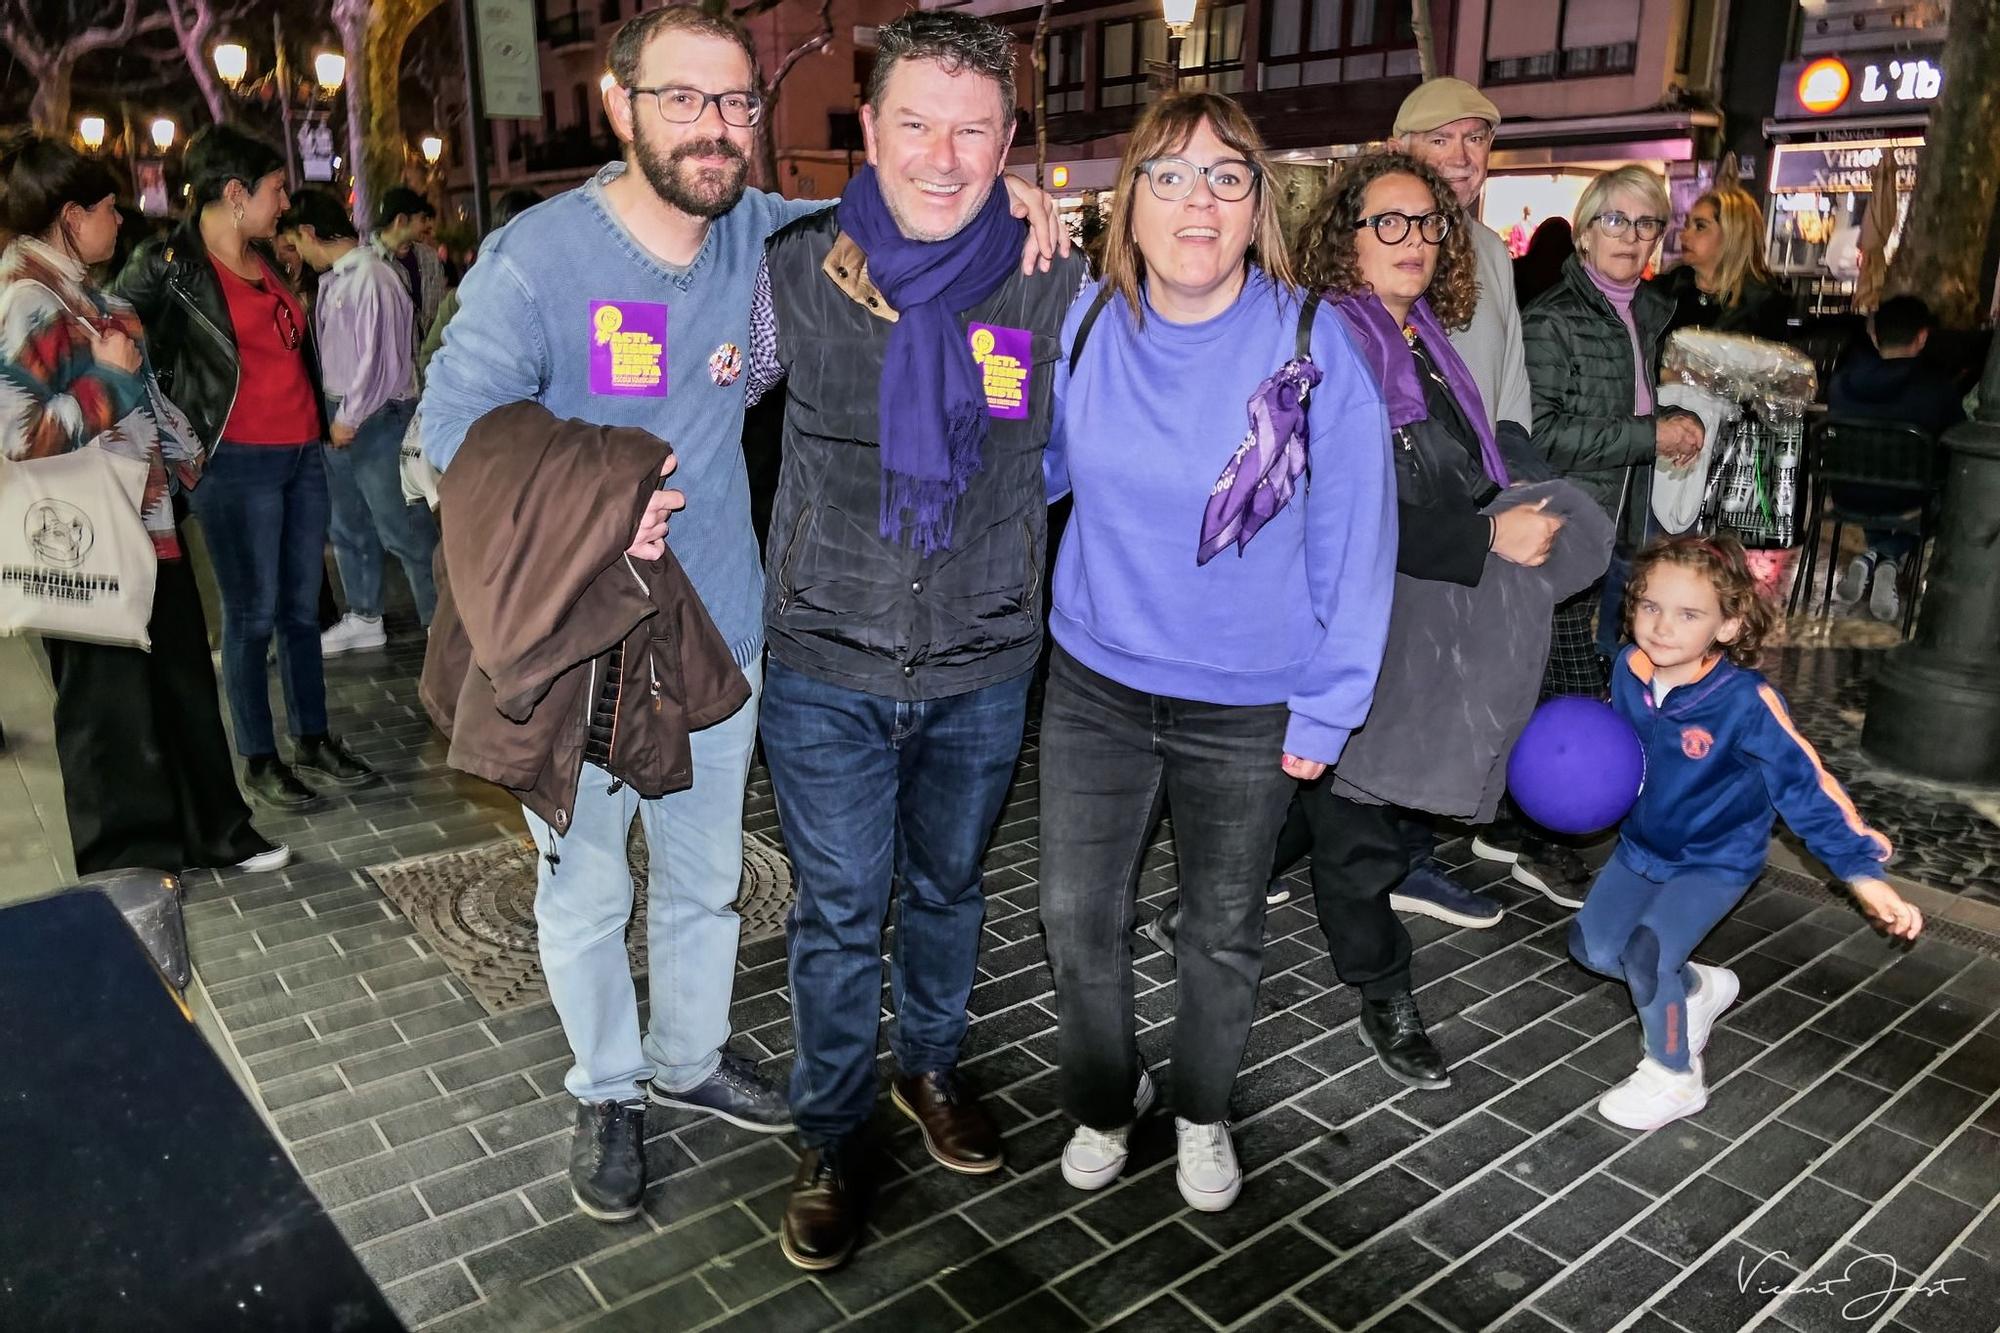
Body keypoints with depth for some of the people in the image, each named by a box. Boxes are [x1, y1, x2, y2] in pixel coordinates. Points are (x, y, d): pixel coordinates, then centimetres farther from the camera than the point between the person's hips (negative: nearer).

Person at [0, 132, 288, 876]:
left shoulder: (78, 291, 12)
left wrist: (184, 455, 22)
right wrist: (103, 376, -19)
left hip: (145, 521, 9)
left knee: (183, 682, 15)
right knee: (109, 703, 5)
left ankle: (213, 831, 28)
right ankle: (126, 864, 20)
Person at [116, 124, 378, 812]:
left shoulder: (265, 257, 13)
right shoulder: (168, 265, -9)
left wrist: (325, 421, 18)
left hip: (303, 452, 7)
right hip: (237, 464, -7)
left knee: (302, 606, 12)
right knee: (253, 615, 1)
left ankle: (314, 741, 23)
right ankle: (259, 760, 14)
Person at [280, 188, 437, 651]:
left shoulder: (371, 278, -17)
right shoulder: (330, 279, 9)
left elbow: (378, 358, -19)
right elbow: (327, 350, 13)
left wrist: (350, 418, -13)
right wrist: (332, 414, 6)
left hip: (376, 417, -9)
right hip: (340, 416, 9)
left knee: (401, 528, -4)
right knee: (348, 526, 17)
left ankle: (439, 620, 6)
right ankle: (364, 617, 30)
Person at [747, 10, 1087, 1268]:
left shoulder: (1055, 286, -6)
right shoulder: (795, 270, -7)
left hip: (985, 662, 2)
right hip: (827, 663, -1)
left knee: (949, 886, 20)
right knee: (839, 909, 9)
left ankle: (931, 1066, 46)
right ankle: (832, 1138, 30)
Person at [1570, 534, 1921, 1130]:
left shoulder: (1744, 700, -30)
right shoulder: (1628, 670, -15)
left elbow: (1805, 784, -26)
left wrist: (1862, 870, -30)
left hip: (1716, 860, -6)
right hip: (1642, 845, 6)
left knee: (1646, 953, -20)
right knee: (1590, 944, 7)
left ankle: (1675, 1078, 7)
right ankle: (1698, 989, 35)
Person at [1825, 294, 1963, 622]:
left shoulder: (1842, 377, -12)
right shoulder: (1937, 386, -19)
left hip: (1848, 494, 3)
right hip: (1906, 503, -3)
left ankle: (1872, 557, 11)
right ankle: (1891, 558, 6)